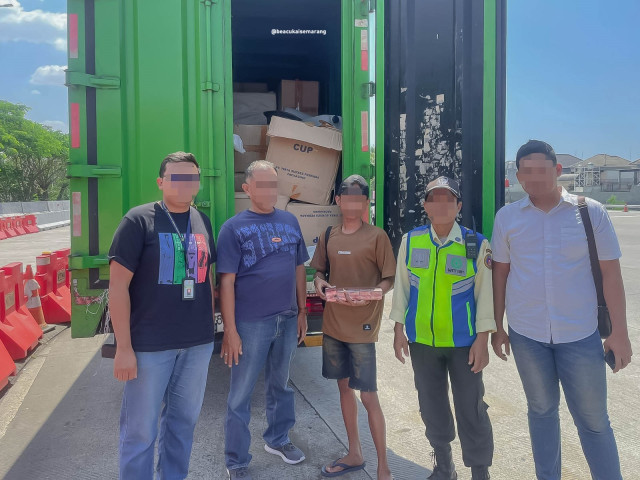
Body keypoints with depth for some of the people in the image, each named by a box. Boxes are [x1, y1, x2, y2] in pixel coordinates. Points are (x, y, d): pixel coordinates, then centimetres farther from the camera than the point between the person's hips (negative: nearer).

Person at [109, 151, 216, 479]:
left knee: (184, 419, 18)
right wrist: (123, 347, -14)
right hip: (149, 345, -5)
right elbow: (118, 285, -11)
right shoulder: (139, 220, -9)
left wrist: (210, 326, 14)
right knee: (140, 428, 7)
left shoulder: (202, 221, 7)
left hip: (198, 344, 5)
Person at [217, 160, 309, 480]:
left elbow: (299, 268, 11)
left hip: (287, 319, 5)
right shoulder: (234, 227, -7)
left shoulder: (290, 221, 6)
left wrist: (302, 311, 9)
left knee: (280, 385, 21)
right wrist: (230, 330, -13)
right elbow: (226, 281, -10)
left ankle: (277, 439, 42)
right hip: (251, 323, -4)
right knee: (240, 395, 7)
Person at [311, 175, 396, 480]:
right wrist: (319, 282, -7)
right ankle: (354, 455, 34)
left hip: (362, 326, -5)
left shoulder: (377, 236, -7)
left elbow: (389, 279, -6)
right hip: (333, 323, 5)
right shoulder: (328, 236, 7)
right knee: (344, 387, 16)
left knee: (368, 396, -1)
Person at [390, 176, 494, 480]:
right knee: (431, 406, 17)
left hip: (464, 342, -3)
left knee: (471, 410, 3)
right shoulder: (410, 241, -1)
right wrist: (399, 330, 7)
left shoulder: (477, 244, -8)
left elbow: (486, 294, -5)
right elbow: (402, 287, 6)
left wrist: (482, 340, -6)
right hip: (422, 340, 3)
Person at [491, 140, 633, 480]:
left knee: (593, 420, 8)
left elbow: (611, 273, -1)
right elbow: (500, 272, 5)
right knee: (541, 410, 17)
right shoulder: (507, 217, -1)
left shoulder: (591, 212, -4)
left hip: (580, 333, -1)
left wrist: (619, 331, -2)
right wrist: (497, 326, 7)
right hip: (526, 333, 2)